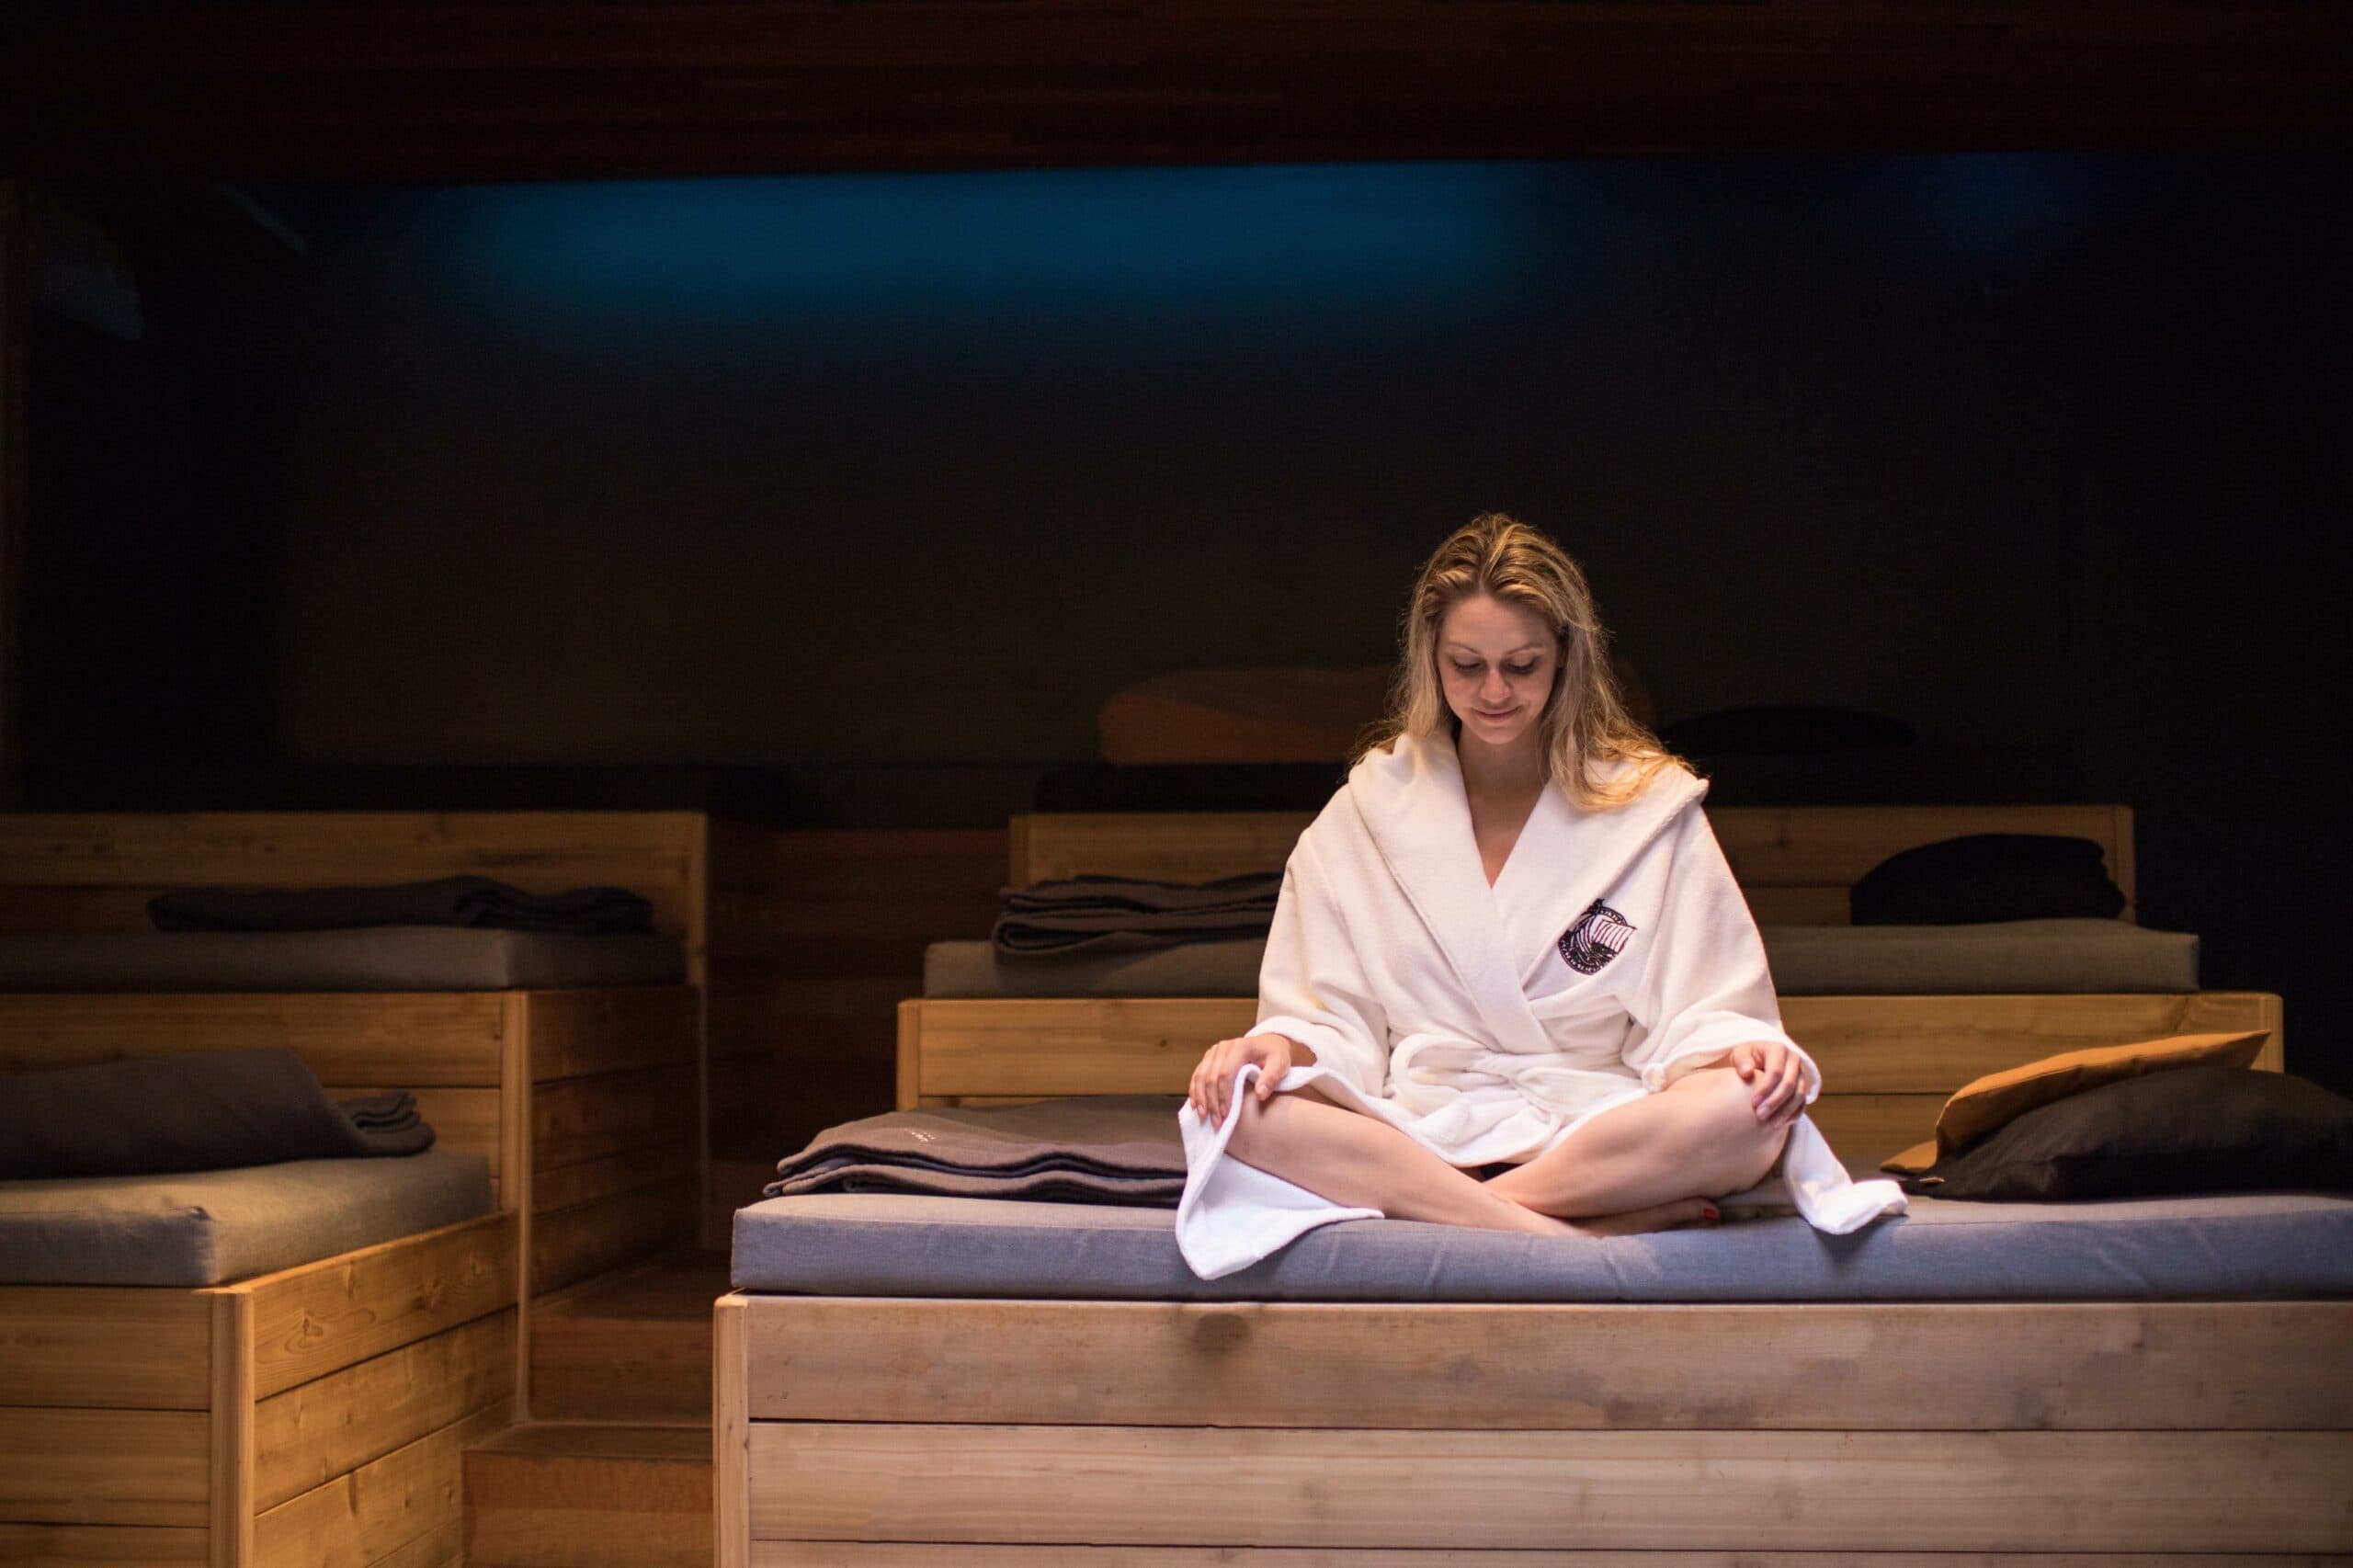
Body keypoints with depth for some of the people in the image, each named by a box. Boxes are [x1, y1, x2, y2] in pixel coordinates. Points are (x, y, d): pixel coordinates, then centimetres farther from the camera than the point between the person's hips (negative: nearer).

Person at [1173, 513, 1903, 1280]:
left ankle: (1440, 1210, -24)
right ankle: (1579, 1237, -31)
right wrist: (1282, 1045, -15)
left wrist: (1744, 1050, -19)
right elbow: (1331, 1023, 7)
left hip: (1601, 1137, 0)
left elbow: (1694, 1020, 4)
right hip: (1417, 1137, 1)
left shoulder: (1650, 806, 7)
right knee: (1233, 1106, -29)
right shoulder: (1365, 815, 10)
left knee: (1755, 1111, -32)